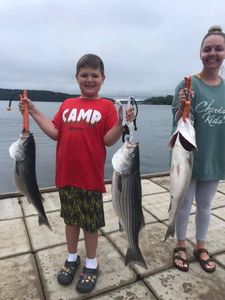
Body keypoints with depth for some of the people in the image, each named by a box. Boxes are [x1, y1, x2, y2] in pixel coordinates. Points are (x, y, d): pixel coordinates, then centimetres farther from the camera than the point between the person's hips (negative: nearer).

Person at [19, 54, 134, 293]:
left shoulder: (106, 106, -4)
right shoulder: (67, 105, 10)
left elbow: (109, 140, -9)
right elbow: (55, 133, 3)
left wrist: (121, 123, -25)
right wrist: (34, 112, 1)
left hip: (90, 176, -4)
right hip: (65, 174, 4)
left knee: (90, 222, 10)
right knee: (70, 218, 19)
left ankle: (91, 263, 32)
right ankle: (72, 258, 40)